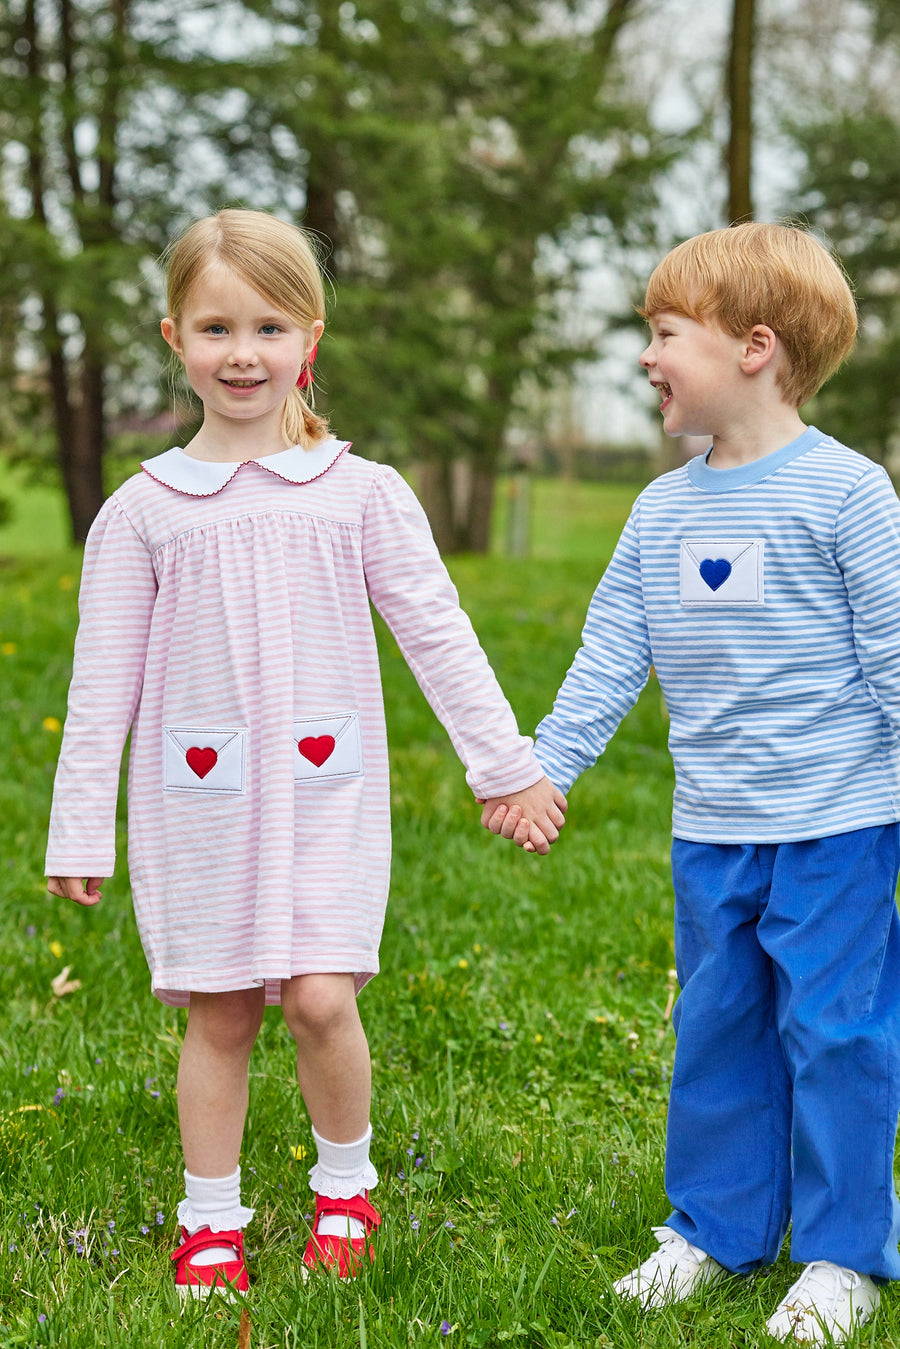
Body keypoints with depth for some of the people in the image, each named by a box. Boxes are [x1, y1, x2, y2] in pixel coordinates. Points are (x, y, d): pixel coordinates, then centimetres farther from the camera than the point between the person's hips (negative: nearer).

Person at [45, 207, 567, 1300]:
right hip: (196, 793, 1)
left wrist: (509, 763, 2)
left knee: (320, 997, -11)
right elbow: (102, 683, 5)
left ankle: (345, 1187, 16)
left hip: (325, 788, -1)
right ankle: (210, 1221, 22)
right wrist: (79, 830, 4)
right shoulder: (141, 509, 2)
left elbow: (438, 635, 3)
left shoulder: (362, 493, 1)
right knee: (218, 1013, 5)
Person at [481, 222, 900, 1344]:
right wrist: (543, 765, 8)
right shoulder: (662, 509, 8)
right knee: (716, 1030, 14)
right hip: (711, 832, 6)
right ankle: (716, 1227, 29)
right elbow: (610, 655, 12)